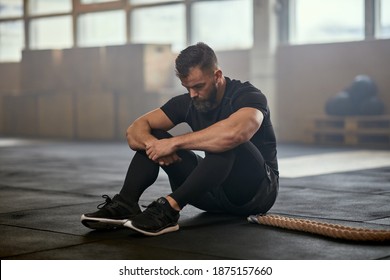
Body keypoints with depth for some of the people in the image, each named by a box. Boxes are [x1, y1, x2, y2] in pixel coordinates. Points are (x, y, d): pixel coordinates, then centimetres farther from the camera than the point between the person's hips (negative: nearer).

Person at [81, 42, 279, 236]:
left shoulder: (247, 96, -20)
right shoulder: (188, 102, -1)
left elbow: (233, 133, -44)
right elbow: (135, 130, -6)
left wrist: (175, 143, -37)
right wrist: (151, 143, -29)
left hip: (256, 190, -6)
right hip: (215, 192, 6)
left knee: (228, 143, -38)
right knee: (152, 136, -5)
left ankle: (169, 208, -44)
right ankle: (125, 204, -24)